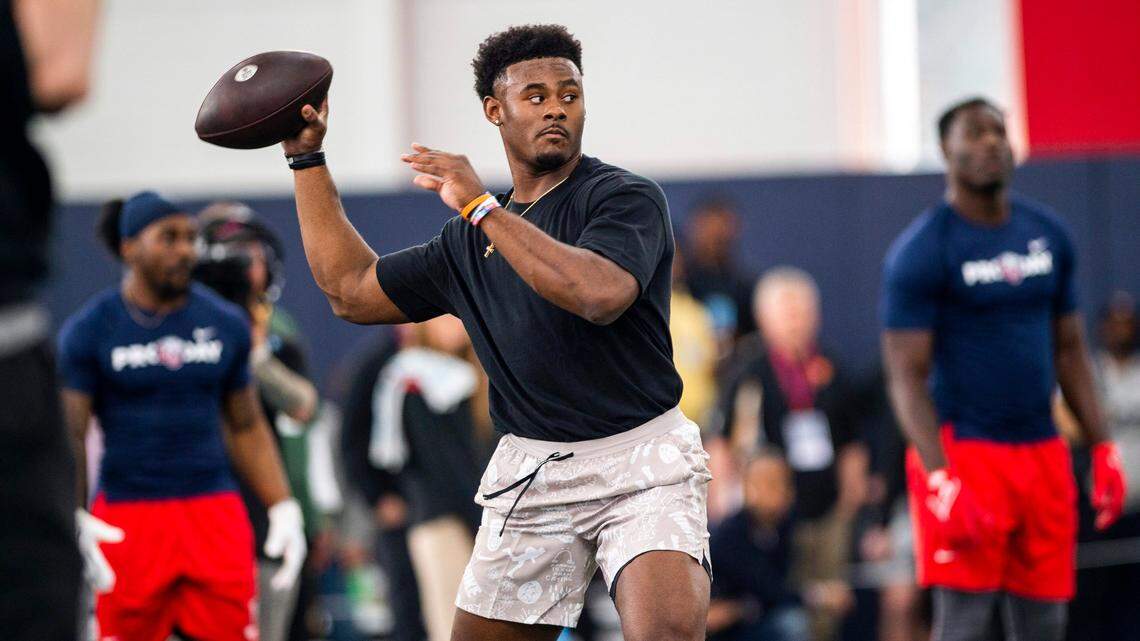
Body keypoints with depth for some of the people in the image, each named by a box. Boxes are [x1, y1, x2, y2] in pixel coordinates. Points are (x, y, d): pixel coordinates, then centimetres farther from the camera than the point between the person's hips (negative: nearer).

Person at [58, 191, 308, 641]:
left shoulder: (226, 325, 10)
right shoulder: (89, 330, 0)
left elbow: (247, 429, 17)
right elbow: (69, 437, -3)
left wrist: (283, 507, 9)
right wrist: (75, 520, -17)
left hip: (215, 513, 3)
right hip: (127, 517, -2)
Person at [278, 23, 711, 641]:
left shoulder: (627, 197, -5)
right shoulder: (467, 243, 14)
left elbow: (601, 293, -25)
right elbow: (349, 289, 22)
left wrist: (482, 207, -21)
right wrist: (308, 158, 22)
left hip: (641, 466, -5)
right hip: (529, 475, 5)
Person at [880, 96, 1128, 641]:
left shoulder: (1049, 235, 12)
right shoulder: (921, 251, -8)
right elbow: (907, 377, -12)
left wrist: (1103, 450, 12)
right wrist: (942, 483, -21)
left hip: (1042, 451, 6)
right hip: (963, 450, -6)